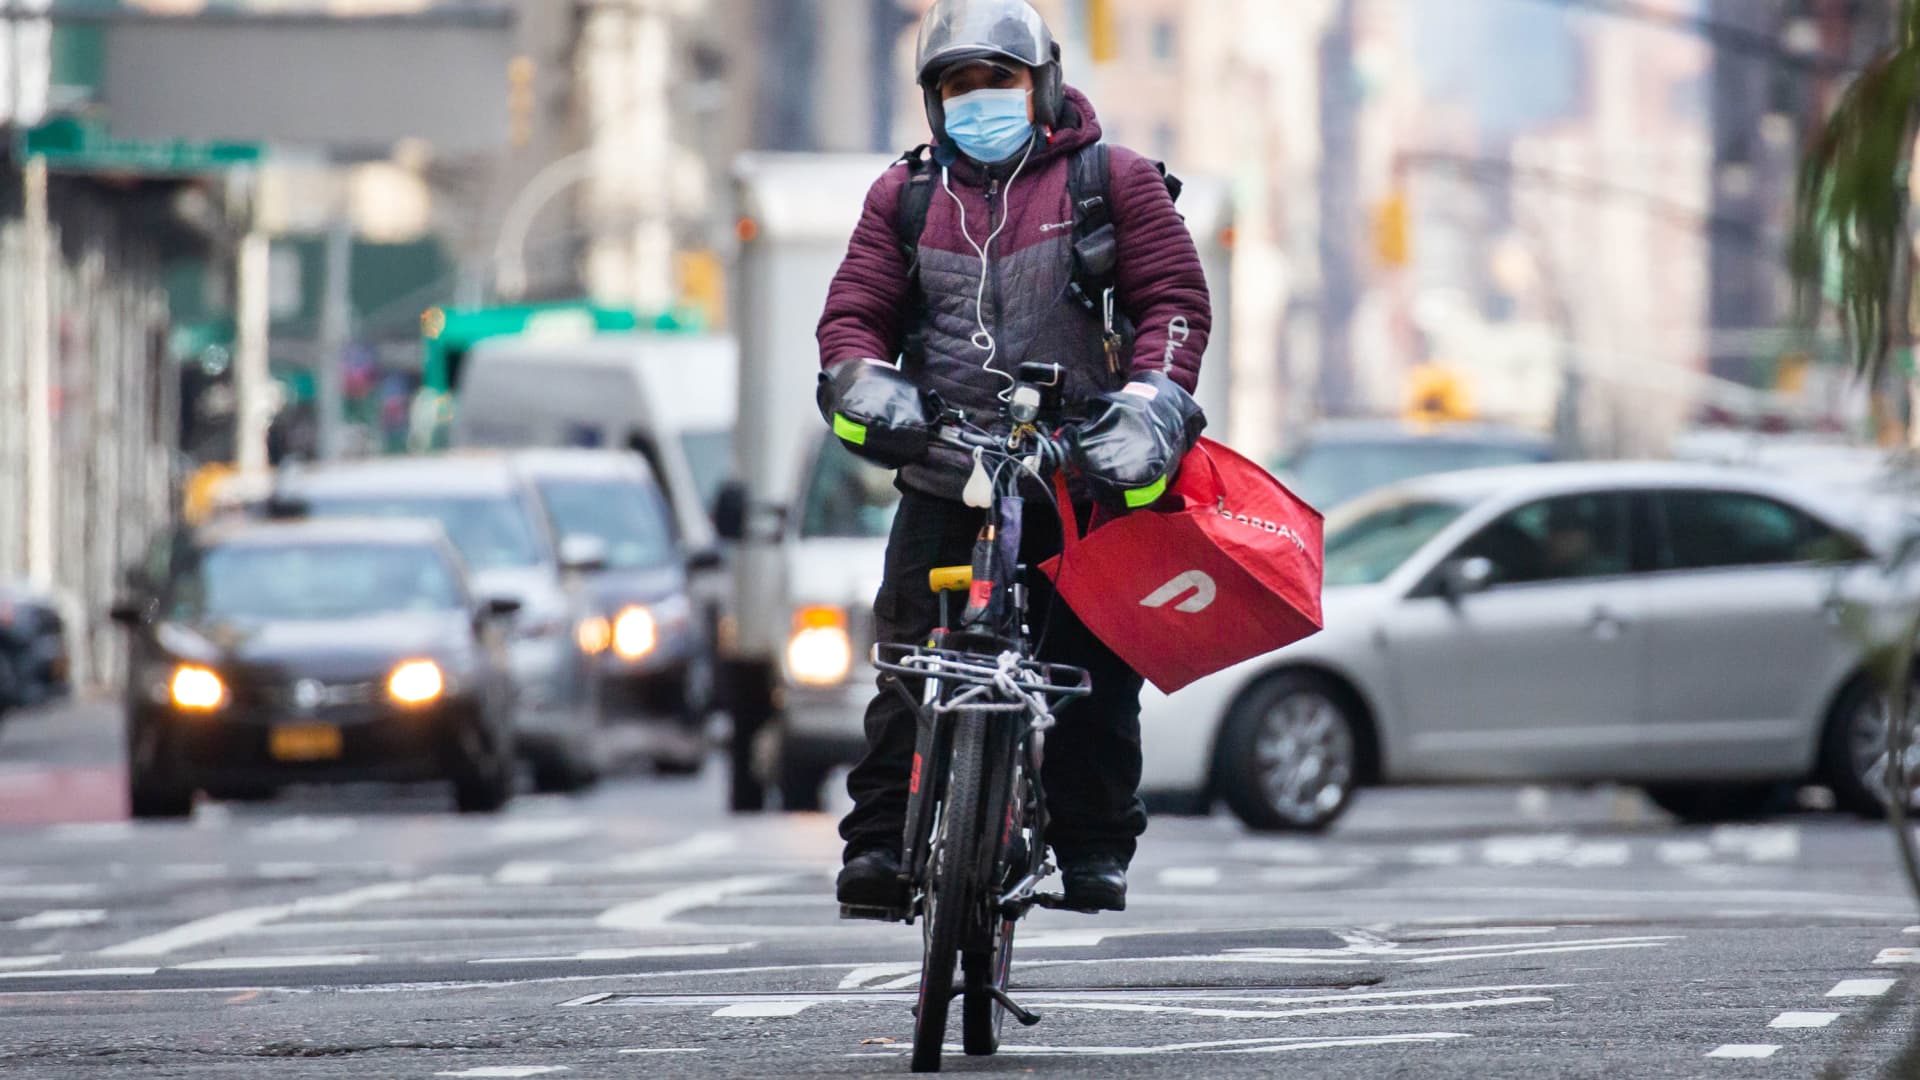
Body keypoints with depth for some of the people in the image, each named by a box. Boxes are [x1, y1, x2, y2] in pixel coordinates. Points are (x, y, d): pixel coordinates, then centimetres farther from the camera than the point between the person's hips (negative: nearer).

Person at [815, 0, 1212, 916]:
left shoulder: (1113, 182, 8)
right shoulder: (906, 197, 16)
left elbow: (1173, 297, 4)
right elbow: (854, 311, 14)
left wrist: (1151, 397, -12)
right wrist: (864, 382, -8)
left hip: (1082, 477, -1)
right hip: (947, 479, 1)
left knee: (1093, 674, 0)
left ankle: (1092, 848, 9)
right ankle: (880, 844, -9)